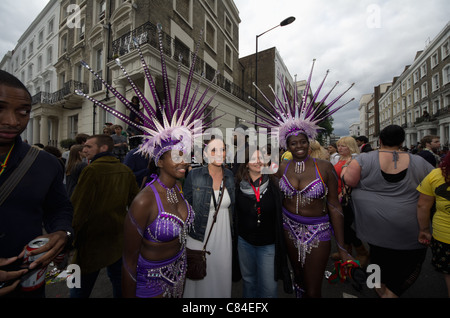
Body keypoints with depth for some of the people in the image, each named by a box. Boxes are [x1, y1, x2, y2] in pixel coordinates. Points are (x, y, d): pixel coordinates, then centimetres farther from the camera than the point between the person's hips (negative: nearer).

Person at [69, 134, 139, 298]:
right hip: (120, 240, 6)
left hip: (93, 241, -5)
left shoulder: (92, 170, -19)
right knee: (119, 282, 23)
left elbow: (77, 210, -18)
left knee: (80, 290, 16)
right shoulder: (126, 171, -1)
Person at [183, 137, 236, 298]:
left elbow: (232, 206, 9)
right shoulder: (194, 175, -12)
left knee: (222, 275, 16)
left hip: (223, 237, 3)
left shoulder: (230, 176, -1)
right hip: (200, 236, -2)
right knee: (199, 277, 14)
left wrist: (233, 234, 10)